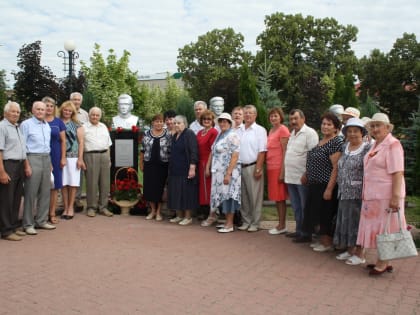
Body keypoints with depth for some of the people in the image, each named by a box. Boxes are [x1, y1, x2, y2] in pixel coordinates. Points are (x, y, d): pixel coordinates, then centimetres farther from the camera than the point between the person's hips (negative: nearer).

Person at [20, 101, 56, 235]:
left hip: (46, 159, 6)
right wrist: (26, 165, -14)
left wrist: (50, 162, 15)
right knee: (30, 193, -3)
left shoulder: (47, 125, 15)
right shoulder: (26, 124, -3)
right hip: (32, 158, -6)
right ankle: (28, 224, 5)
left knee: (45, 192, 8)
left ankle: (41, 221, 18)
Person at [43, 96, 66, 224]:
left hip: (55, 157, 2)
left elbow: (63, 141, 7)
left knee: (54, 185, 4)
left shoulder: (58, 122, 7)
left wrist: (63, 158, 1)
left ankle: (52, 213, 13)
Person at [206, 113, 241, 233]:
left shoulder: (232, 136, -10)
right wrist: (208, 167, 12)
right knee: (223, 196, 10)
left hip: (228, 172, -8)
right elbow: (212, 152, 19)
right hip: (218, 171, 8)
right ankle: (227, 221, 20)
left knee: (228, 195, -4)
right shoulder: (219, 135, 16)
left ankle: (229, 224, 4)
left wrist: (228, 173, -21)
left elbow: (235, 156, -17)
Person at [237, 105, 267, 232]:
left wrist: (258, 169, -14)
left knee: (255, 196, 0)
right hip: (240, 167, 5)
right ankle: (246, 222, 21)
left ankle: (255, 223, 9)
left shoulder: (260, 130, -3)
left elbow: (262, 151, -9)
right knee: (243, 196, 10)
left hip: (253, 167, -5)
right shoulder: (239, 131, 12)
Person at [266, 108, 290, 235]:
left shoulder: (283, 130, -8)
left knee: (280, 197, -2)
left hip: (278, 167, -8)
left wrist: (282, 171, -16)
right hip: (270, 167, 8)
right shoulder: (271, 130, 16)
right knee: (276, 197, 11)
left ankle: (282, 226, 7)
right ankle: (281, 224, 20)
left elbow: (285, 152, -13)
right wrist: (266, 166, 11)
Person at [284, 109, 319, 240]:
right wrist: (285, 173, 17)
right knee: (296, 207, 16)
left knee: (305, 208, 1)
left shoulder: (309, 133, -10)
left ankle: (306, 233, 10)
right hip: (291, 177, 9)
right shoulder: (292, 133, 17)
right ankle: (299, 230, 27)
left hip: (303, 178, -8)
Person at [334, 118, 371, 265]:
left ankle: (359, 254, 13)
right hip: (345, 193, 7)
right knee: (346, 221, 13)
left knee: (357, 222, 1)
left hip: (358, 193, -7)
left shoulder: (367, 148, -10)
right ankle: (350, 250, 27)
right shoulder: (345, 146, 11)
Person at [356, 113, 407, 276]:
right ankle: (384, 261, 24)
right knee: (377, 228, 13)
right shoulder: (375, 145, 14)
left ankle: (382, 263, 11)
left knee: (384, 229, 0)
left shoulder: (393, 145, -12)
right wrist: (366, 193, 16)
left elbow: (397, 173, -19)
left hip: (386, 195, -8)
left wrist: (395, 197, -24)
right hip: (373, 195, 9)